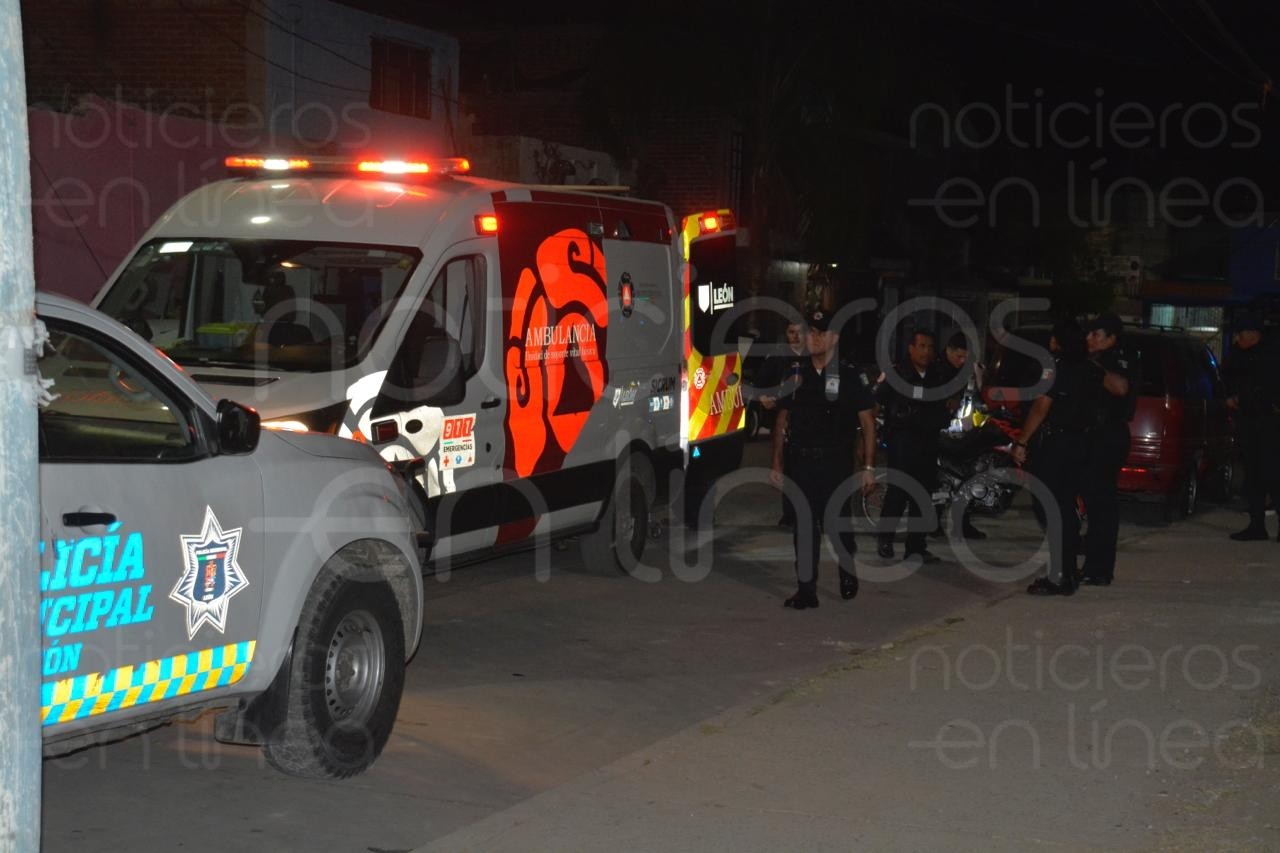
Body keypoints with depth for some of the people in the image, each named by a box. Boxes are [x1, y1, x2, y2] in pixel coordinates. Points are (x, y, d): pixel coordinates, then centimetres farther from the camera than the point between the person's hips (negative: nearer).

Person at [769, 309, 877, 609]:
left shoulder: (850, 376, -1)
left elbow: (867, 422, 0)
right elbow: (782, 421, 13)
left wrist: (868, 467, -6)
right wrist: (777, 464, 9)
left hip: (836, 463, -3)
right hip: (800, 462, 3)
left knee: (838, 525, 2)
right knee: (804, 528, 3)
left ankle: (848, 574, 29)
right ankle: (806, 590, 8)